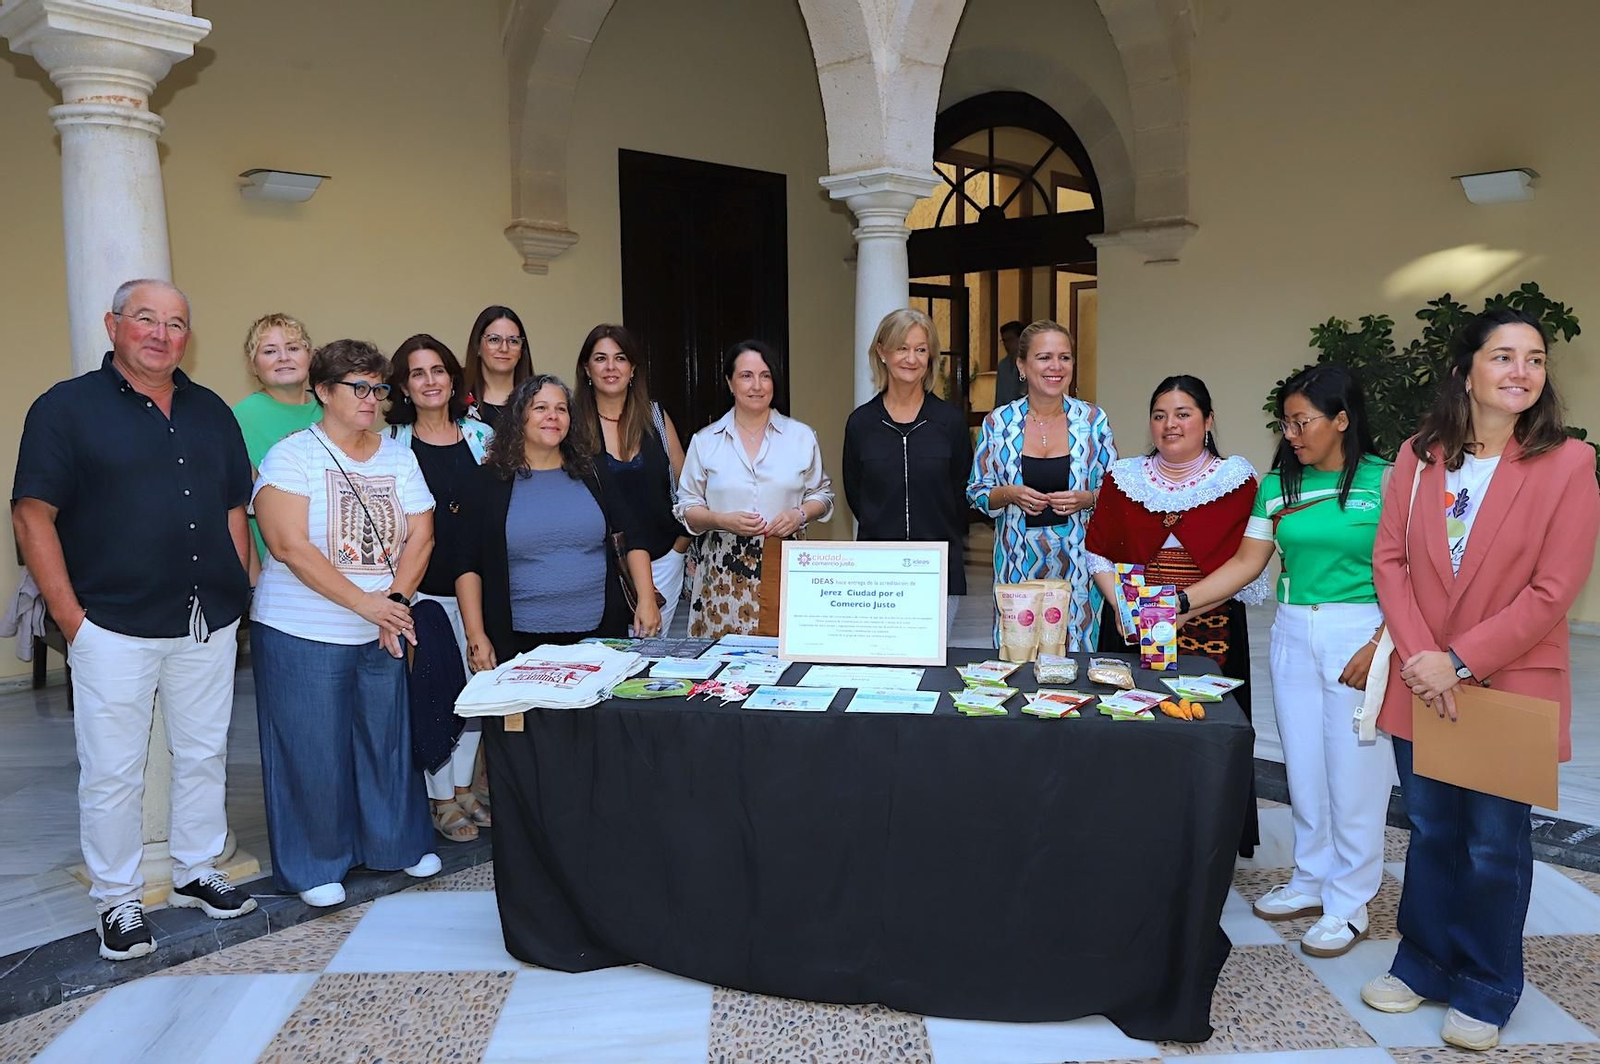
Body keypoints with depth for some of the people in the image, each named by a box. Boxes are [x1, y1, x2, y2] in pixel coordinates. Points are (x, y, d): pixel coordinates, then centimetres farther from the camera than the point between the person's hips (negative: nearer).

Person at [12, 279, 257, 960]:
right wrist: (72, 619, -12)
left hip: (209, 624, 4)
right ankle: (118, 903, 20)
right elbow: (32, 515, -7)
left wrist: (236, 592, 6)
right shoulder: (67, 407, -4)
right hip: (114, 628, -4)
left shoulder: (211, 412, 10)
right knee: (113, 772, 5)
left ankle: (196, 873, 31)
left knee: (204, 756, 14)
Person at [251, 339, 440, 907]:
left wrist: (395, 600, -11)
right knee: (312, 749, 3)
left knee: (388, 738, 12)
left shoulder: (398, 456, 8)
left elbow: (421, 535, 4)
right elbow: (290, 546, -18)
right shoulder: (291, 456, -9)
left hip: (382, 634, 5)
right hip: (302, 633, -4)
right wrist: (365, 603, -22)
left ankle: (398, 842, 31)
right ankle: (315, 865, 20)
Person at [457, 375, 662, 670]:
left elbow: (632, 540, 10)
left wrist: (646, 600, -2)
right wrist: (475, 635, -6)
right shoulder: (492, 480, 2)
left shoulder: (591, 474, 9)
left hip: (600, 634, 2)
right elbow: (468, 565, 1)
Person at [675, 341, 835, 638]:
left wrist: (800, 515, -5)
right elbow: (686, 508, 9)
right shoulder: (705, 441, 8)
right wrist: (723, 520, -10)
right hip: (724, 574, 0)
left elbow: (822, 495, 16)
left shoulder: (801, 436, 9)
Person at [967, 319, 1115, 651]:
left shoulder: (1093, 420, 1)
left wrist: (1088, 499, -12)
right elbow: (977, 492, 6)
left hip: (1078, 558, 0)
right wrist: (1008, 494, -12)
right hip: (1018, 559, 0)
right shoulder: (997, 423, 1)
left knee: (1077, 649, 3)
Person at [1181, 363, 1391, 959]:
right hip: (1293, 634, 5)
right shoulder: (1279, 484, 7)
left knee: (1353, 770, 2)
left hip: (1360, 635, -4)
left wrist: (1379, 645, -16)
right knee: (1303, 764, 12)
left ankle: (1348, 903, 16)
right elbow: (1247, 562, 5)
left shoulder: (1384, 482, -7)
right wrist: (1182, 602, -5)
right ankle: (1311, 880, 29)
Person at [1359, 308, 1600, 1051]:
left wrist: (1460, 660, -16)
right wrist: (1419, 655, -12)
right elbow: (1389, 559, -1)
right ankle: (1422, 963, 34)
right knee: (1430, 833, 16)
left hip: (1509, 684, -3)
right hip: (1421, 683, 3)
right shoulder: (1419, 455, 2)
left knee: (1495, 844, 9)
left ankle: (1485, 991, 28)